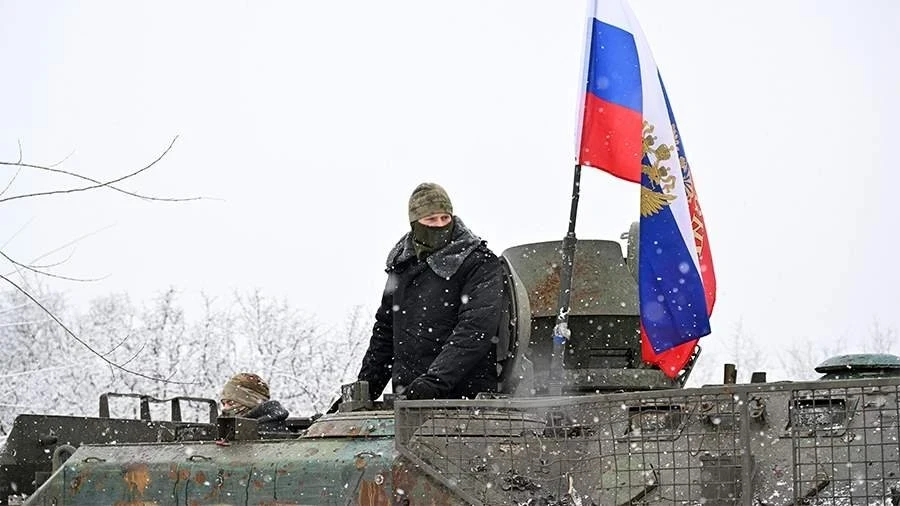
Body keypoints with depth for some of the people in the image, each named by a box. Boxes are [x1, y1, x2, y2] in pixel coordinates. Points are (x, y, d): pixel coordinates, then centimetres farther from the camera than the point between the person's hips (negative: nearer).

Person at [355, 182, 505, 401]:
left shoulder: (480, 263, -3)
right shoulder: (402, 264, 18)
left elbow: (476, 330, -15)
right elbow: (385, 328, 27)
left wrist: (436, 380, -24)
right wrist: (364, 387, 21)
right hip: (406, 395, 5)